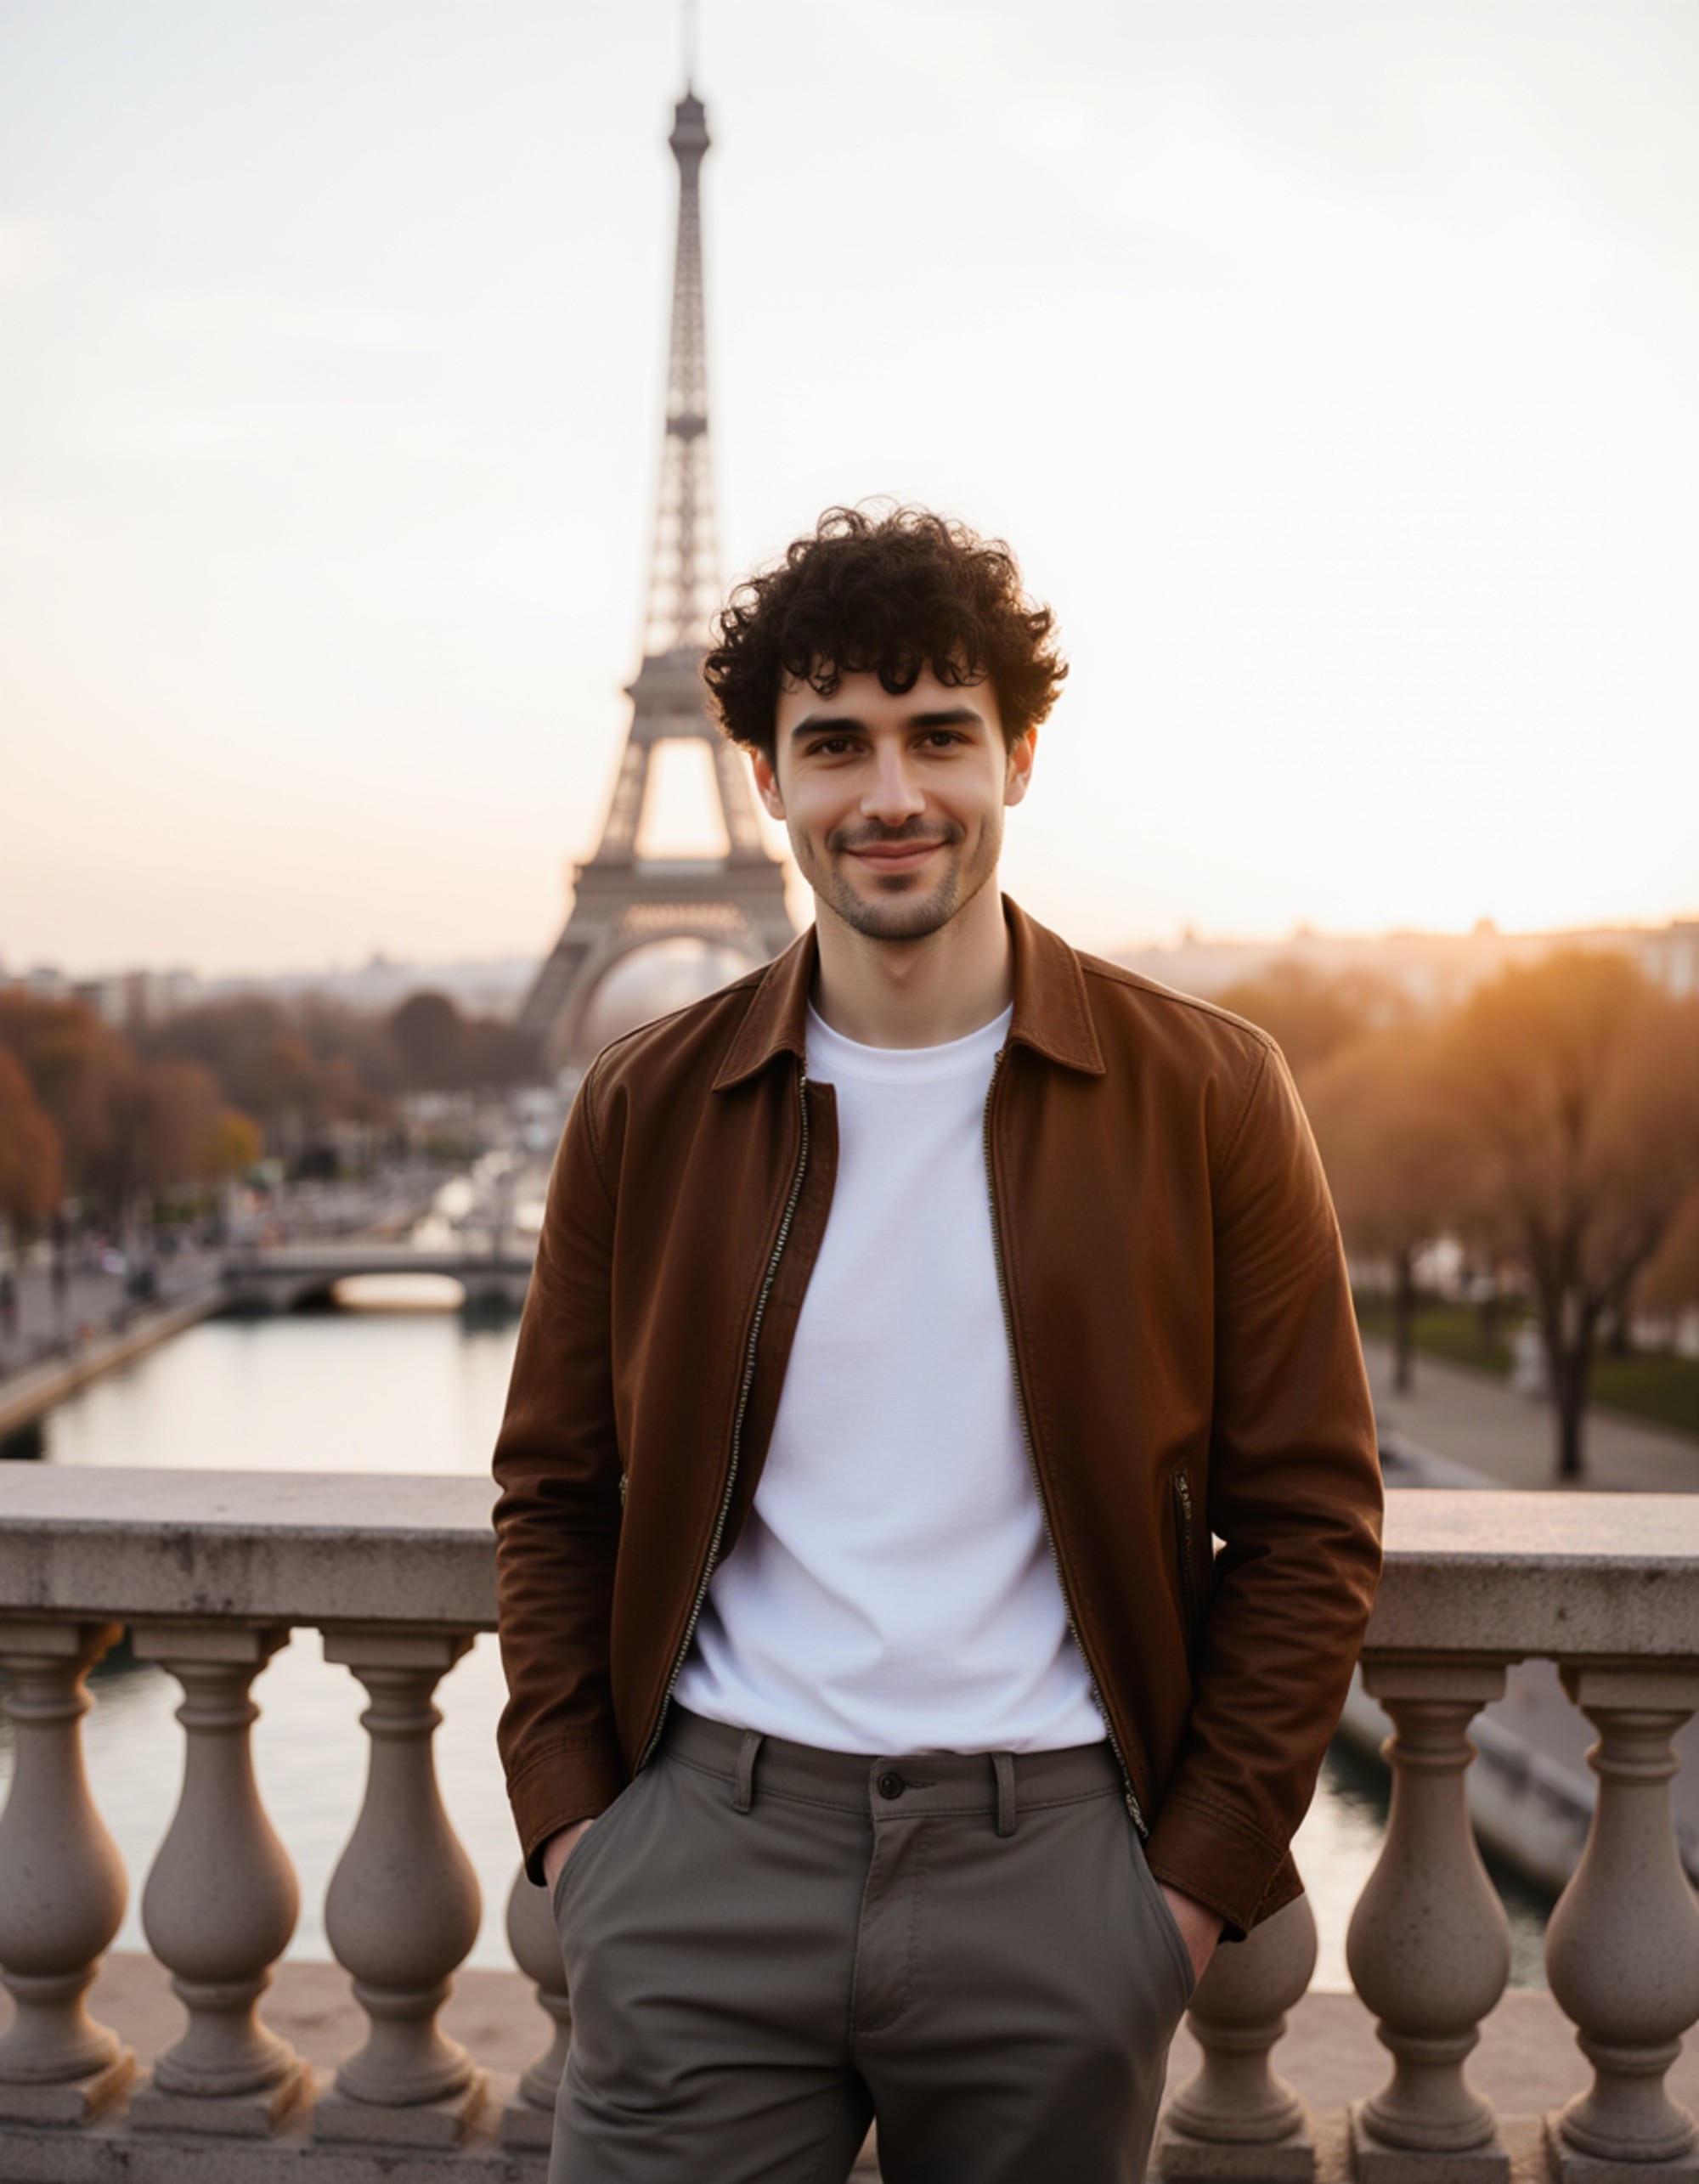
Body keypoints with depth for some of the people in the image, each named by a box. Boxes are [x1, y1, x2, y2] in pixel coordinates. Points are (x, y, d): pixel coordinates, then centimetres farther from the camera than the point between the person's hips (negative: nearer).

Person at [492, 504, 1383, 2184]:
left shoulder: (1205, 1097, -2)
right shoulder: (644, 1109, 4)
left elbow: (1308, 1517, 1)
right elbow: (554, 1493, 10)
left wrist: (1203, 1872, -3)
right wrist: (568, 1816, 1)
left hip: (1053, 1861, -1)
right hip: (705, 1859, 1)